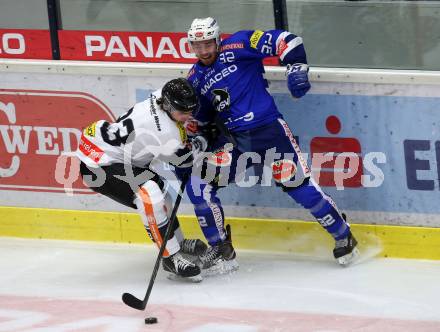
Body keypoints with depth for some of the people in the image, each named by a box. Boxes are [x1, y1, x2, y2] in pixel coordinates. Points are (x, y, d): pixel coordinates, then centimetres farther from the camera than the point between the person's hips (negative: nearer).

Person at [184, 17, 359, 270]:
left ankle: (344, 237, 6)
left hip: (268, 127, -6)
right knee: (198, 185, -7)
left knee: (297, 184, -10)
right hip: (231, 139, 6)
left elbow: (285, 41, -10)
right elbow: (198, 118, 23)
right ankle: (220, 248, 7)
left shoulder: (239, 45, -6)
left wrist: (297, 68, -22)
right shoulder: (194, 80, 12)